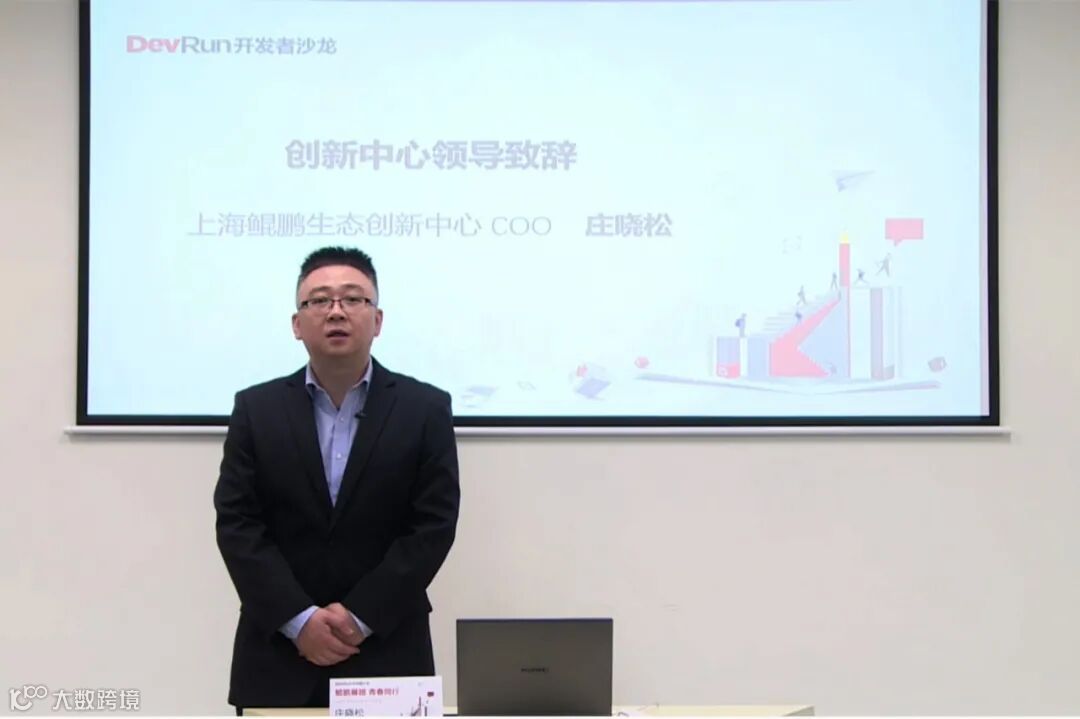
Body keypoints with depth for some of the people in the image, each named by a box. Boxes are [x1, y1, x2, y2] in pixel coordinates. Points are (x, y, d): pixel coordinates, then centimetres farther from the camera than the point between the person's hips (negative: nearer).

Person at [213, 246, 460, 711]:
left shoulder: (426, 409, 1)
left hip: (386, 656, -1)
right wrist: (300, 619, -13)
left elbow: (433, 526, -5)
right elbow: (237, 524, -2)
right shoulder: (256, 409, 4)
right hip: (279, 656, 1)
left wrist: (360, 618, -12)